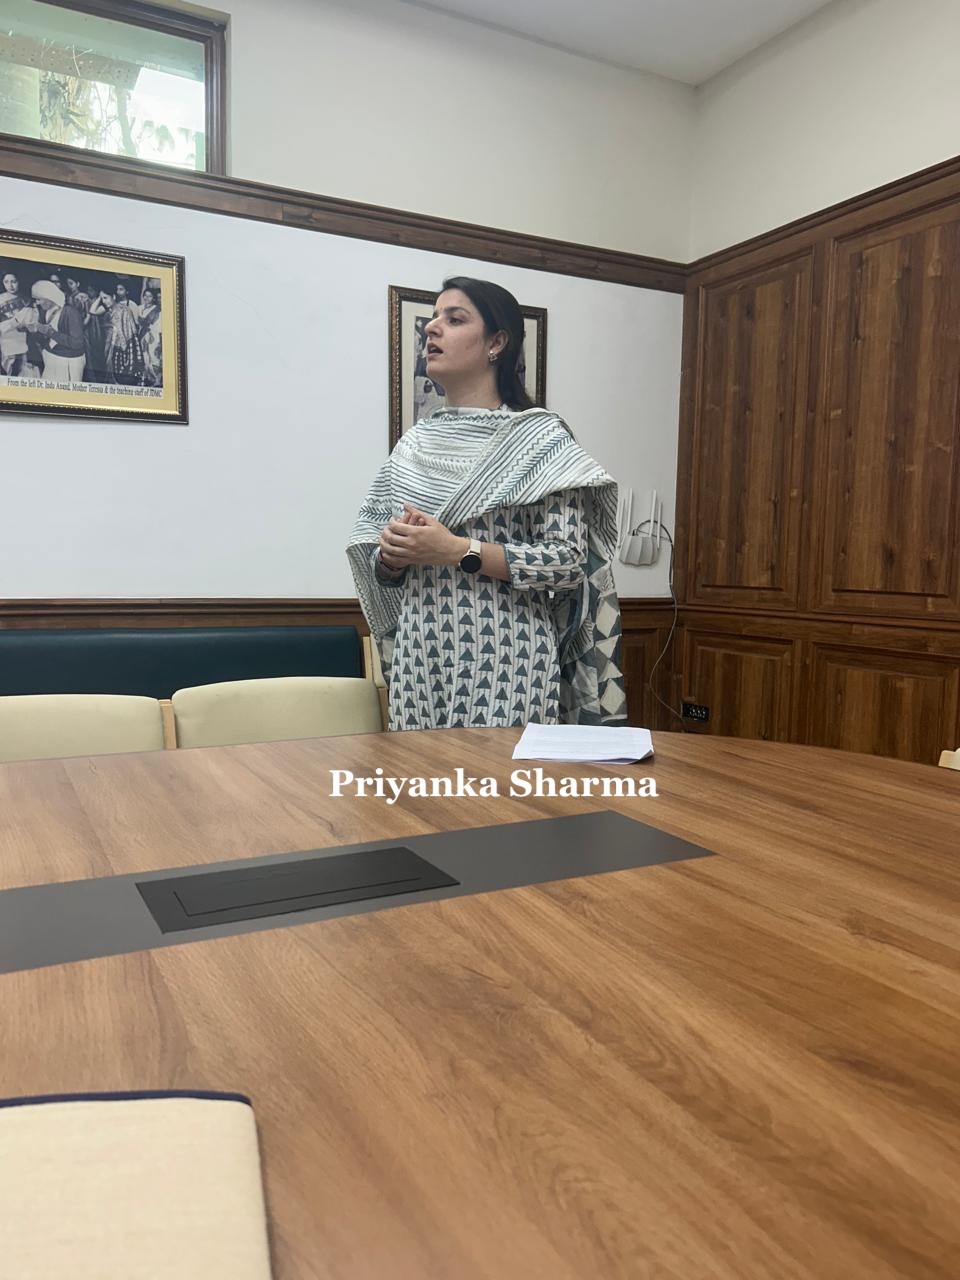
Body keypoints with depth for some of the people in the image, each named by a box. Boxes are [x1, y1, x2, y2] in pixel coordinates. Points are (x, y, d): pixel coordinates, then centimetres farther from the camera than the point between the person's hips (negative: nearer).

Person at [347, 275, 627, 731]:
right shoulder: (414, 443, 12)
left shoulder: (539, 437, -3)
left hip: (503, 659, -4)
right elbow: (379, 566, 16)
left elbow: (568, 561, -10)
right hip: (419, 658, 5)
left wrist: (458, 550, -16)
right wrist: (392, 554, -7)